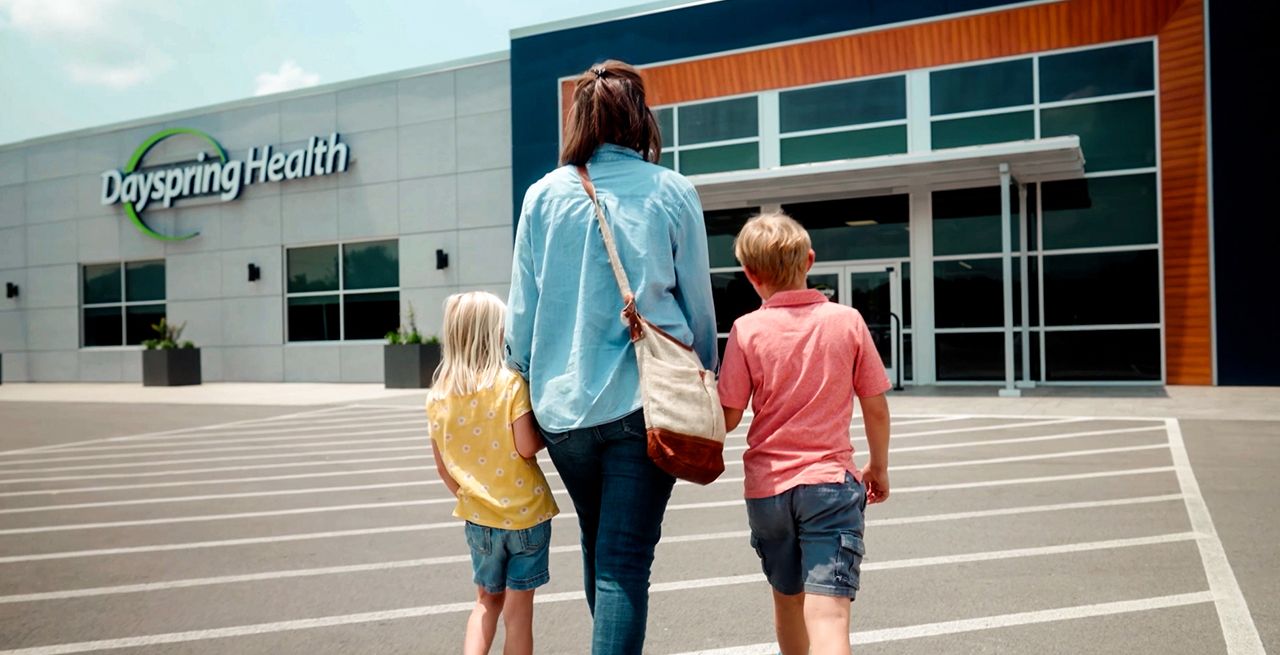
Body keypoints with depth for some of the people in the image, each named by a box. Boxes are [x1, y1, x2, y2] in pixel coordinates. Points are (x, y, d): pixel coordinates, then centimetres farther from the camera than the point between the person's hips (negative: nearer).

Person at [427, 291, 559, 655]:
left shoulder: (437, 396, -1)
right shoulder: (511, 383, -14)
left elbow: (443, 468, 5)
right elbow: (526, 447, -19)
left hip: (478, 516, 4)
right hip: (525, 513, -4)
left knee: (488, 601, 22)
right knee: (519, 607, 8)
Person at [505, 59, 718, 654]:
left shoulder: (544, 194, 3)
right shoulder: (673, 193, 0)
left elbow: (521, 312, 5)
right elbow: (699, 307, 5)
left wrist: (527, 381, 18)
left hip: (564, 402, 3)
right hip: (647, 401, -2)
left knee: (598, 547, 23)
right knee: (624, 563, 1)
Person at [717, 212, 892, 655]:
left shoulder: (747, 331, -6)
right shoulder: (847, 321, -2)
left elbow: (728, 417, -5)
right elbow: (876, 406, 3)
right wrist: (879, 466, 18)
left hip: (767, 485, 1)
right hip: (831, 480, -1)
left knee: (787, 599, 22)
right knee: (827, 613, -7)